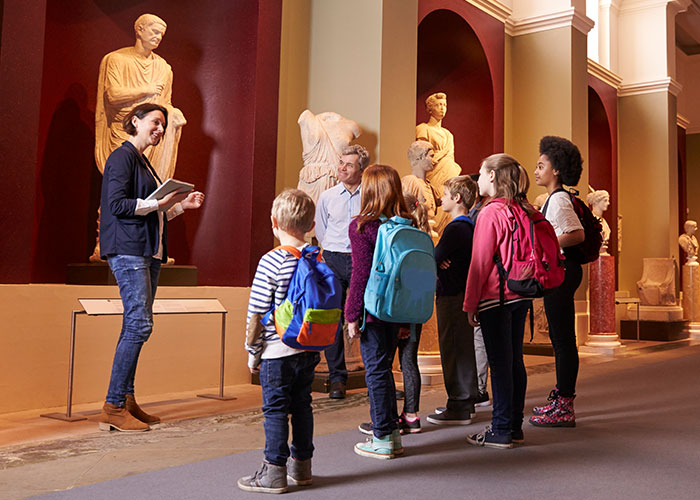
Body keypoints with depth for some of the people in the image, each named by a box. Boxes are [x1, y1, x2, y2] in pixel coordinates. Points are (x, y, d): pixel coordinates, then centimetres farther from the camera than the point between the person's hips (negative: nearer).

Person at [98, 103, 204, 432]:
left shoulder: (143, 162, 23)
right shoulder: (122, 156, -4)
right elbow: (117, 204, -15)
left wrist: (182, 204, 15)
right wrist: (159, 203, -16)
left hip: (148, 252, 9)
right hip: (128, 250, -9)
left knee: (136, 325, 8)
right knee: (139, 324, -14)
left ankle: (127, 401, 13)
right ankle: (113, 407, -8)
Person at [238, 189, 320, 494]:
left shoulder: (270, 262, -15)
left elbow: (257, 313, -13)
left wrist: (252, 351, -2)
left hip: (277, 352, -6)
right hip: (310, 351, 6)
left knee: (275, 410, 3)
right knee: (302, 406, 16)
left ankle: (274, 472, 10)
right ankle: (301, 466, 27)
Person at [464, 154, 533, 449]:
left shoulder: (491, 213, -14)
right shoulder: (524, 210, 9)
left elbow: (480, 263, -13)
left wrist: (470, 304, -8)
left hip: (496, 296, -8)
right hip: (521, 296, 8)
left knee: (499, 364, -2)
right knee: (515, 360, 12)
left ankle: (501, 431, 5)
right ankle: (515, 426, 21)